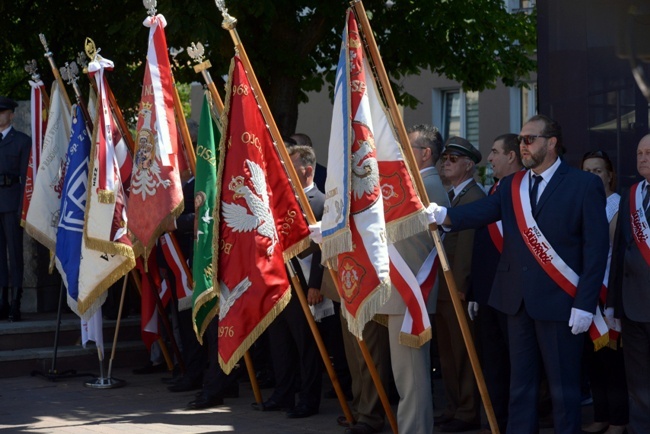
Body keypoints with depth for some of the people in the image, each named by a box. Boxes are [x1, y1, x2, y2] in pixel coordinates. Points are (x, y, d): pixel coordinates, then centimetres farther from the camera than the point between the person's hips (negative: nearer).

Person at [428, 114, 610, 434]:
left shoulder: (584, 185, -5)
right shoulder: (511, 186, 10)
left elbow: (596, 248, -9)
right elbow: (480, 212, -8)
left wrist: (585, 304, -14)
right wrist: (444, 215, -28)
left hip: (559, 301, -5)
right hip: (518, 300, 5)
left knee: (563, 386, 3)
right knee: (520, 382, 12)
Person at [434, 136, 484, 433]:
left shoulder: (475, 197, -12)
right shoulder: (448, 196, 17)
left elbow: (468, 244, -18)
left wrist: (460, 285, -21)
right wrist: (437, 281, 13)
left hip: (458, 288, -9)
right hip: (442, 287, 9)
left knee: (463, 352, -3)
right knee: (447, 353, 13)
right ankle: (452, 409, 20)